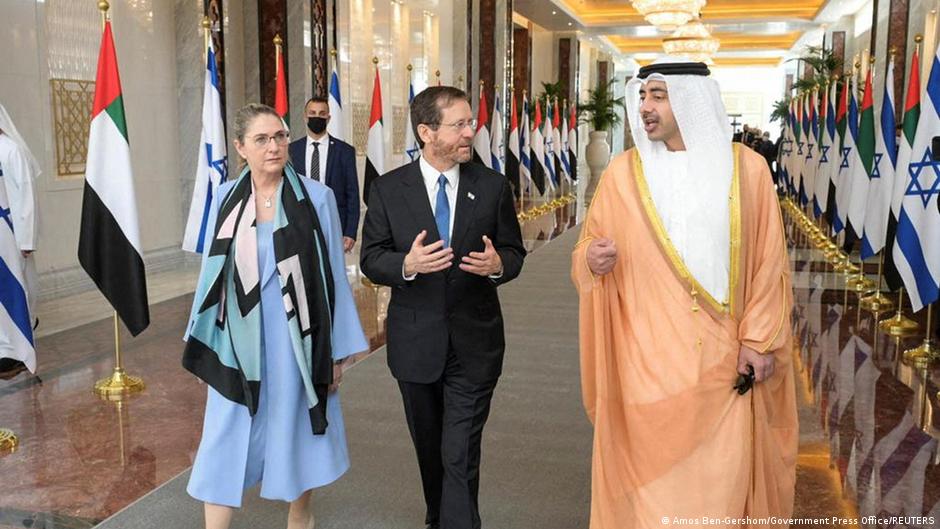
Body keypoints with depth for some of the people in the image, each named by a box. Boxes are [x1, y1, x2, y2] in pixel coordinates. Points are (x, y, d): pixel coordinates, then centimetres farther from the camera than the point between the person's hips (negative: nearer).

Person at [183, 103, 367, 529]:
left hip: (296, 336, -2)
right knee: (227, 436, 6)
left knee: (296, 428, 14)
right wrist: (206, 340, 9)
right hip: (240, 337, 2)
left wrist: (336, 350, -3)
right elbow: (213, 271, 7)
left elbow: (333, 276, -5)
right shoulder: (225, 198, 0)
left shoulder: (316, 197, -8)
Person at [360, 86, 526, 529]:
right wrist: (407, 264, -24)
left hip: (474, 342, -1)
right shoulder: (388, 189, -3)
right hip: (415, 342, 2)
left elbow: (514, 251, 4)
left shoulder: (493, 187, -2)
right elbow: (370, 259, -2)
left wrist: (498, 265, -20)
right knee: (429, 448, 20)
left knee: (461, 456, -4)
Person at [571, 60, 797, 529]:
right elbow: (588, 249, 6)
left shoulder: (746, 167, 1)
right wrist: (592, 260, -17)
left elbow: (768, 261, 3)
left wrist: (758, 339, -2)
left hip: (724, 357, 0)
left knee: (722, 474, 8)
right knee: (649, 475, 7)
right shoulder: (623, 173, 1)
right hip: (647, 357, 0)